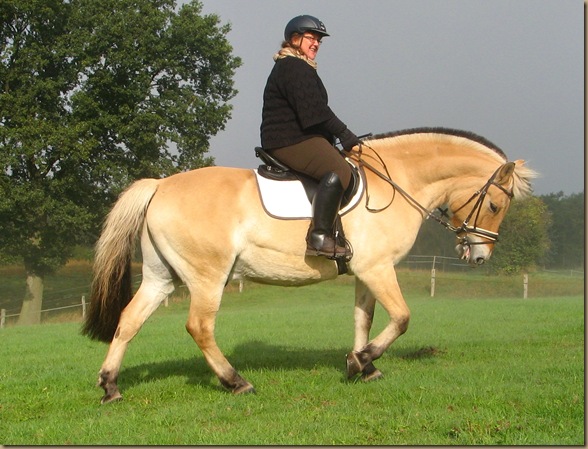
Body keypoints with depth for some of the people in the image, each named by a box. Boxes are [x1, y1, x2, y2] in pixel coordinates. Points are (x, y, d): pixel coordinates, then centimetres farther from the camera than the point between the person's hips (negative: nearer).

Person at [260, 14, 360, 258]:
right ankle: (320, 236, -37)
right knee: (339, 170, -29)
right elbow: (313, 110, -18)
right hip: (290, 142, -12)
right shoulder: (293, 68, -9)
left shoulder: (300, 68, 26)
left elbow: (313, 111, 24)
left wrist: (339, 135, 14)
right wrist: (344, 133, -14)